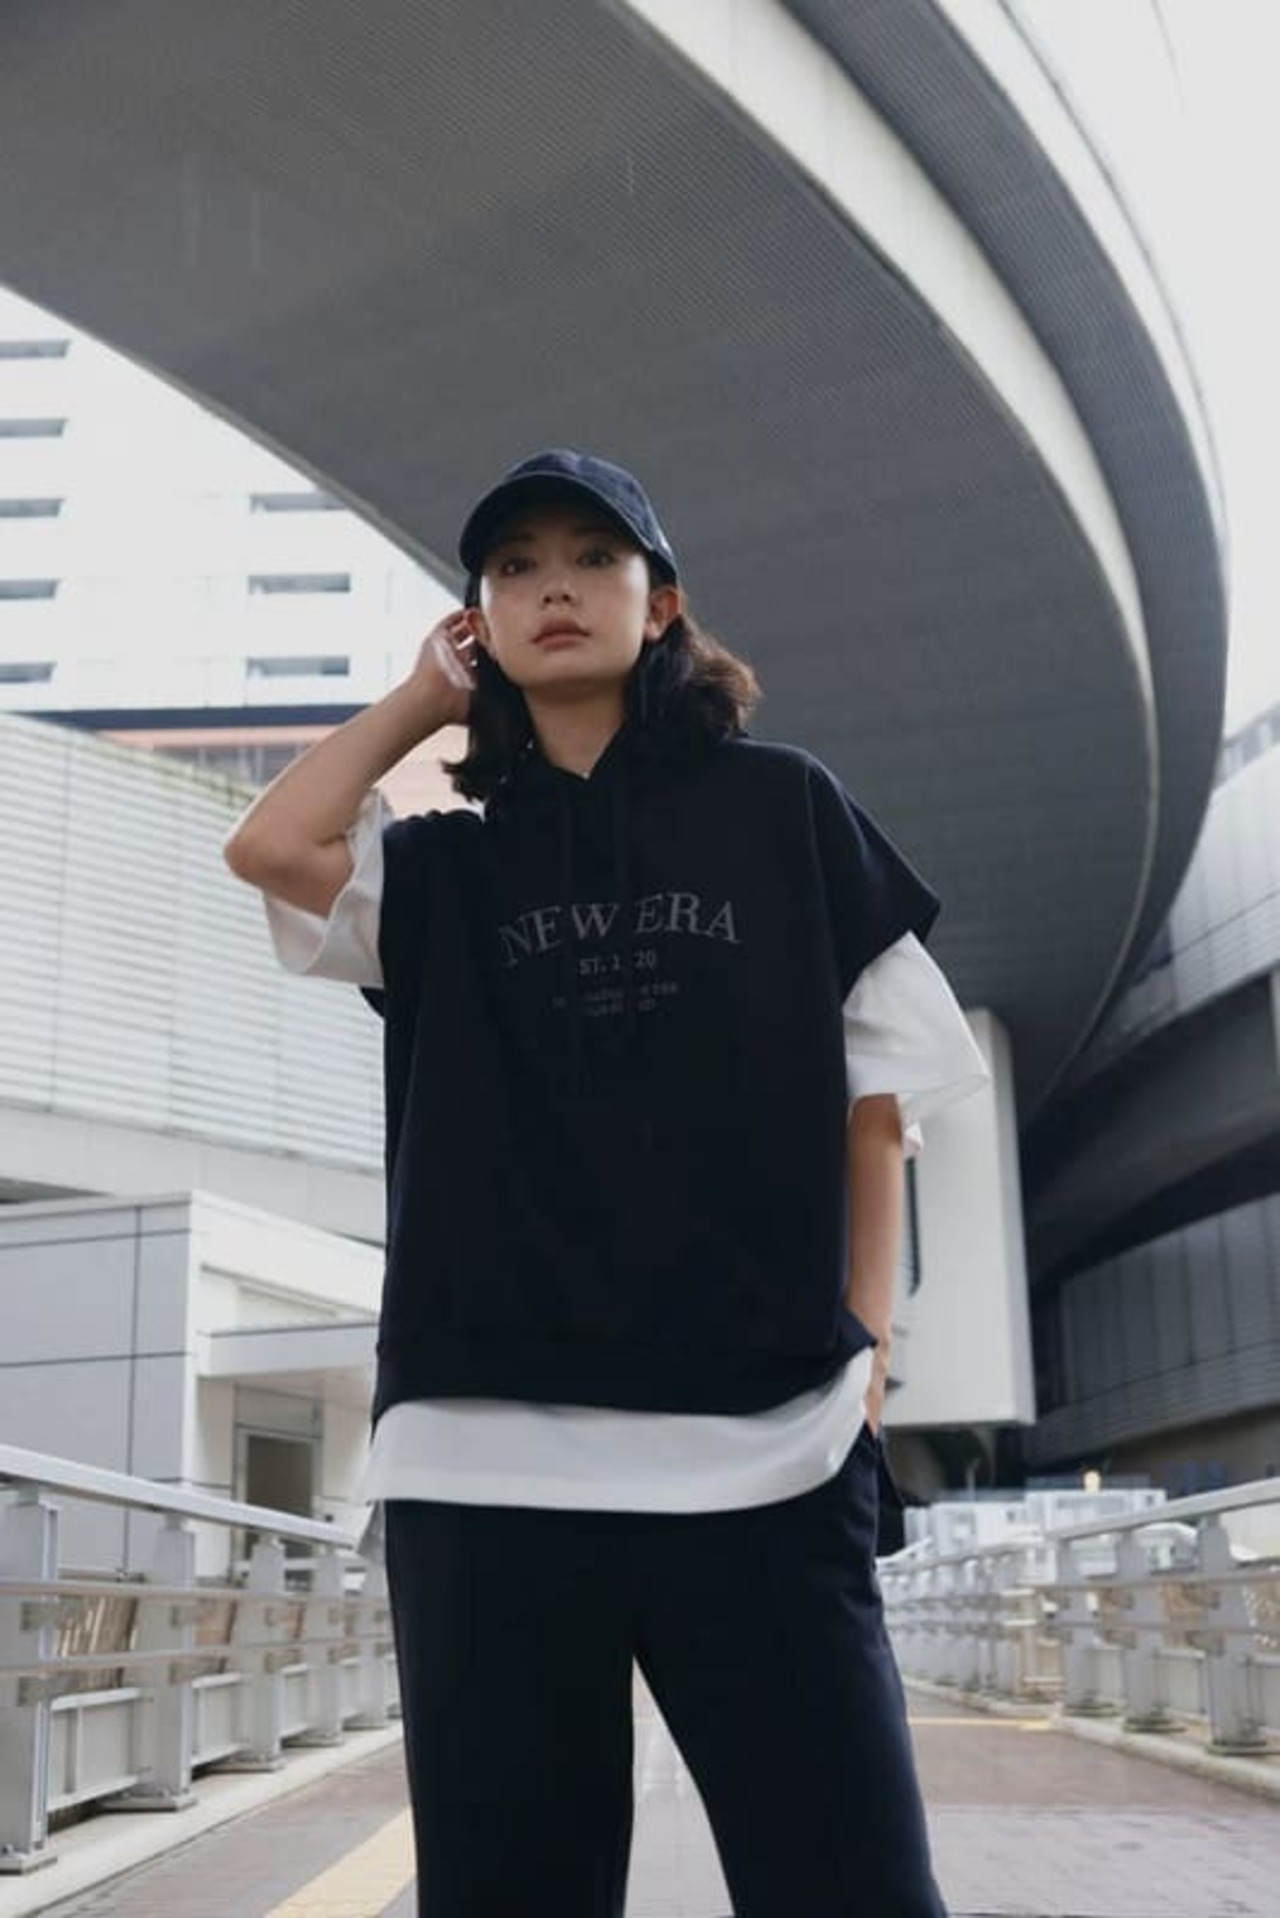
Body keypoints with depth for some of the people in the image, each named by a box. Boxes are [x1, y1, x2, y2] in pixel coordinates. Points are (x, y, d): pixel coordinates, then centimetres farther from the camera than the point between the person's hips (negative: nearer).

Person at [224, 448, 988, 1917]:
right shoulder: (445, 869, 15)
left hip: (763, 1452, -1)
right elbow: (270, 847, -5)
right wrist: (428, 694, 11)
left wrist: (864, 1358, 1)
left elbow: (876, 1102, 10)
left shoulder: (783, 812, 11)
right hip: (483, 1461, 2)